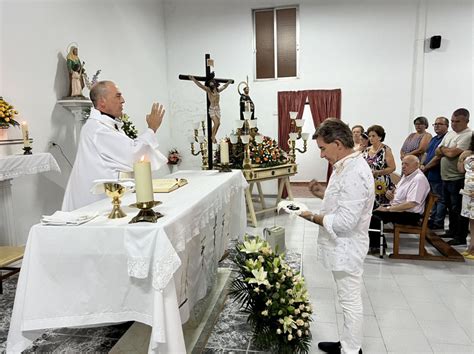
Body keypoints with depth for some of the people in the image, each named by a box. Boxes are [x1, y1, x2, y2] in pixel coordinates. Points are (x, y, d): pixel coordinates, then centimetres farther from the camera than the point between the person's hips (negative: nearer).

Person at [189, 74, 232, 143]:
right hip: (212, 108, -6)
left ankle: (213, 136, 13)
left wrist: (228, 82, 46)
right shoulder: (208, 90, -3)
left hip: (218, 108, 6)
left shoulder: (218, 90, 13)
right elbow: (200, 85, -14)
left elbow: (224, 87, 32)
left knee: (218, 123, 0)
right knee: (216, 123, -16)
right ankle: (212, 136, 0)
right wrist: (193, 79, -24)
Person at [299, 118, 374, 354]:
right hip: (342, 247, 10)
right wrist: (323, 193, 4)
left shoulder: (354, 174, -26)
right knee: (349, 299, 22)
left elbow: (344, 222, -28)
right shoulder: (348, 166, 7)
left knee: (350, 301, 7)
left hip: (346, 248, -10)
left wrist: (314, 217, -16)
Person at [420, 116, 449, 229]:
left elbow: (438, 157, -18)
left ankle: (438, 223, 8)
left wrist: (425, 168, -12)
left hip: (437, 175, -9)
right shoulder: (433, 139, 17)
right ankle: (432, 219, 26)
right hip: (429, 174, 9)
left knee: (439, 199, 1)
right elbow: (427, 154, 20)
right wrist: (422, 164, 2)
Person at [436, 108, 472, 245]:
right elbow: (438, 152, 12)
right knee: (450, 207, 19)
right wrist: (448, 150, -8)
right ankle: (452, 231, 33)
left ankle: (461, 237, 9)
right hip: (446, 177, 8)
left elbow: (452, 153, -22)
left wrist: (443, 149, -2)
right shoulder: (449, 134, 14)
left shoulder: (468, 135, -14)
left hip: (458, 179, -8)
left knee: (458, 209, -1)